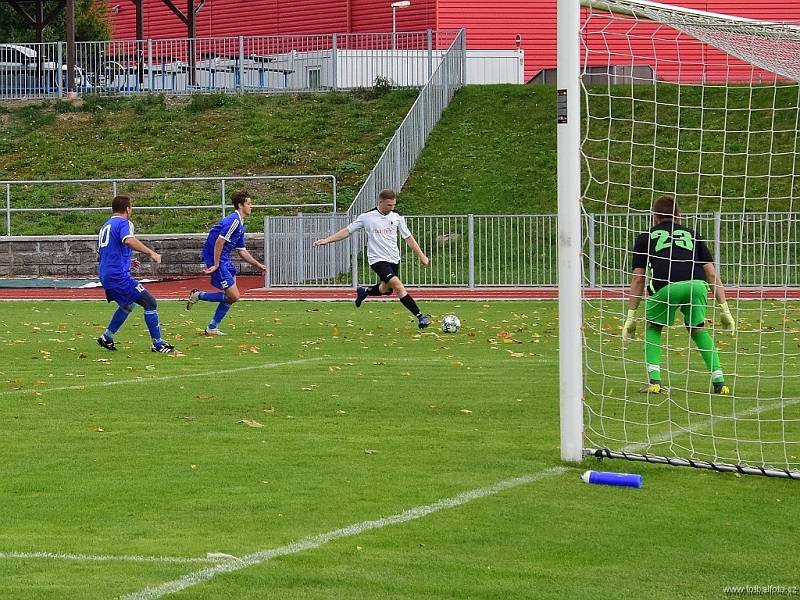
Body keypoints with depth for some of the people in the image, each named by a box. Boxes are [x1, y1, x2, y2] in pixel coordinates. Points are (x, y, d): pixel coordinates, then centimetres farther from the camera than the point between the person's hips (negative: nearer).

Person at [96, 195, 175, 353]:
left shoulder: (106, 226, 20)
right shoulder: (124, 223, -7)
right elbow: (129, 241, -30)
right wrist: (151, 253, -31)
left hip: (105, 275, 9)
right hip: (119, 275, -9)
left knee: (128, 304, 30)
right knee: (150, 303, -5)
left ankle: (107, 337, 28)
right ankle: (158, 344, -5)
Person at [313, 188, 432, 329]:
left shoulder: (397, 218, 3)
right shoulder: (367, 217, -5)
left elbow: (408, 238, 11)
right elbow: (347, 231, 3)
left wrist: (421, 256, 9)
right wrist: (327, 240, -2)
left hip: (394, 259, 5)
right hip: (377, 259, -5)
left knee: (387, 289, 16)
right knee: (398, 285, -21)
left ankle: (365, 291, 47)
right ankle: (420, 317, -22)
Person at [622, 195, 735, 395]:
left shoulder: (646, 237, 28)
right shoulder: (692, 235, 33)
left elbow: (638, 280, 23)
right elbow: (712, 274, 25)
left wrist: (631, 316, 27)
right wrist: (725, 310, 26)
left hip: (665, 287, -2)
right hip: (697, 285, 2)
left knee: (653, 329, 25)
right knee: (698, 329, 27)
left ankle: (654, 381, 11)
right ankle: (719, 382, 18)